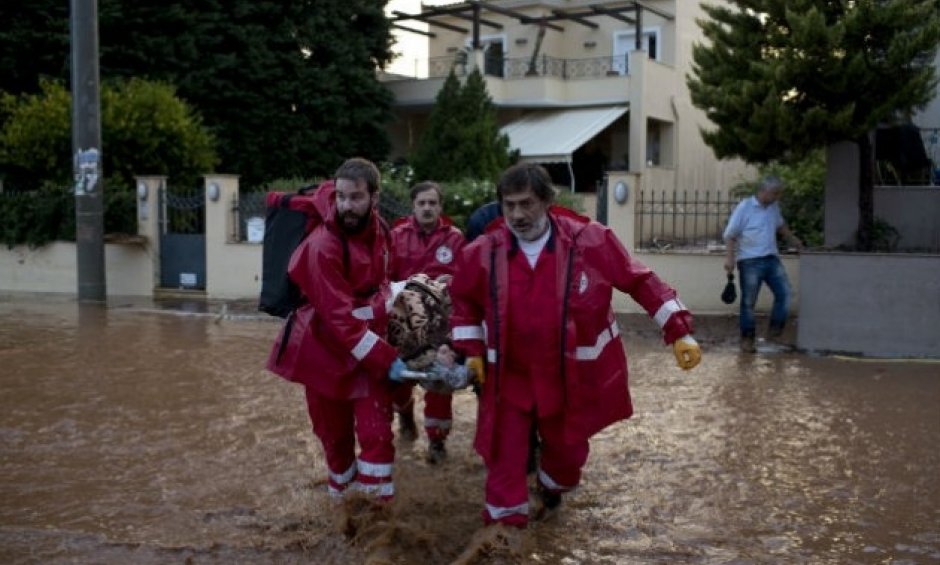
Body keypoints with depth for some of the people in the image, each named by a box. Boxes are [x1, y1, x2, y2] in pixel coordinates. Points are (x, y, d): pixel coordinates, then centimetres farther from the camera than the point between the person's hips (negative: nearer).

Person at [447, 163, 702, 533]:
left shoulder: (590, 240, -15)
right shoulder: (483, 253, -9)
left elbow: (640, 282, -7)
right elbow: (464, 301, 9)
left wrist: (679, 332, -9)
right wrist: (471, 350, 3)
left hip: (574, 375, 0)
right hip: (510, 376, 0)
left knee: (567, 447, 19)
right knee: (504, 451, 2)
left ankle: (549, 493, 52)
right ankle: (504, 525, 21)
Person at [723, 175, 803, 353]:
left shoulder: (774, 207, 11)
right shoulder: (744, 207, -9)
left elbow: (780, 225, 32)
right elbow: (730, 235, -9)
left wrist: (793, 239, 37)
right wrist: (729, 258, -18)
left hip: (772, 259, 6)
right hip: (750, 261, -6)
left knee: (784, 292, -4)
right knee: (749, 301, -1)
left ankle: (775, 330, 11)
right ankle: (747, 339, 7)